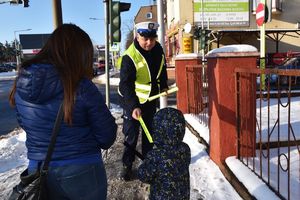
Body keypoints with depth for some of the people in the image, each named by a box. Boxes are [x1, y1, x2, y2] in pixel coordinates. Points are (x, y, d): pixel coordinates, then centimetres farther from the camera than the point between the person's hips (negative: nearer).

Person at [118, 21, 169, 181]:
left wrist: (163, 86, 12)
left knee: (149, 131, 17)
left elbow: (162, 68, 13)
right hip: (131, 100, -6)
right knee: (131, 133, -3)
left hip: (151, 98, 6)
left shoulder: (158, 49, -7)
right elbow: (125, 84, -32)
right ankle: (127, 165, 15)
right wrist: (134, 106, -41)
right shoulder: (129, 57, -27)